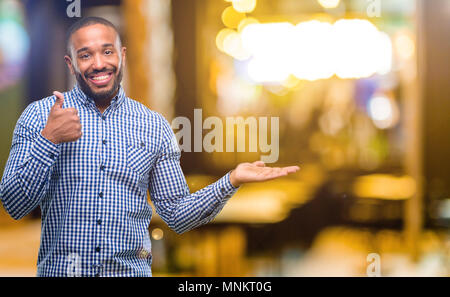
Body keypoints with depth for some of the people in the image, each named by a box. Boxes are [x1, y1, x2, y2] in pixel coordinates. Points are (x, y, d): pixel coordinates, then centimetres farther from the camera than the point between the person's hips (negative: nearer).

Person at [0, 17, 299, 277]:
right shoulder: (39, 115, -2)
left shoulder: (155, 126, 4)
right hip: (60, 271, -1)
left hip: (131, 270, 2)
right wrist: (49, 140, -19)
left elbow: (177, 215, 4)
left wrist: (231, 181, -9)